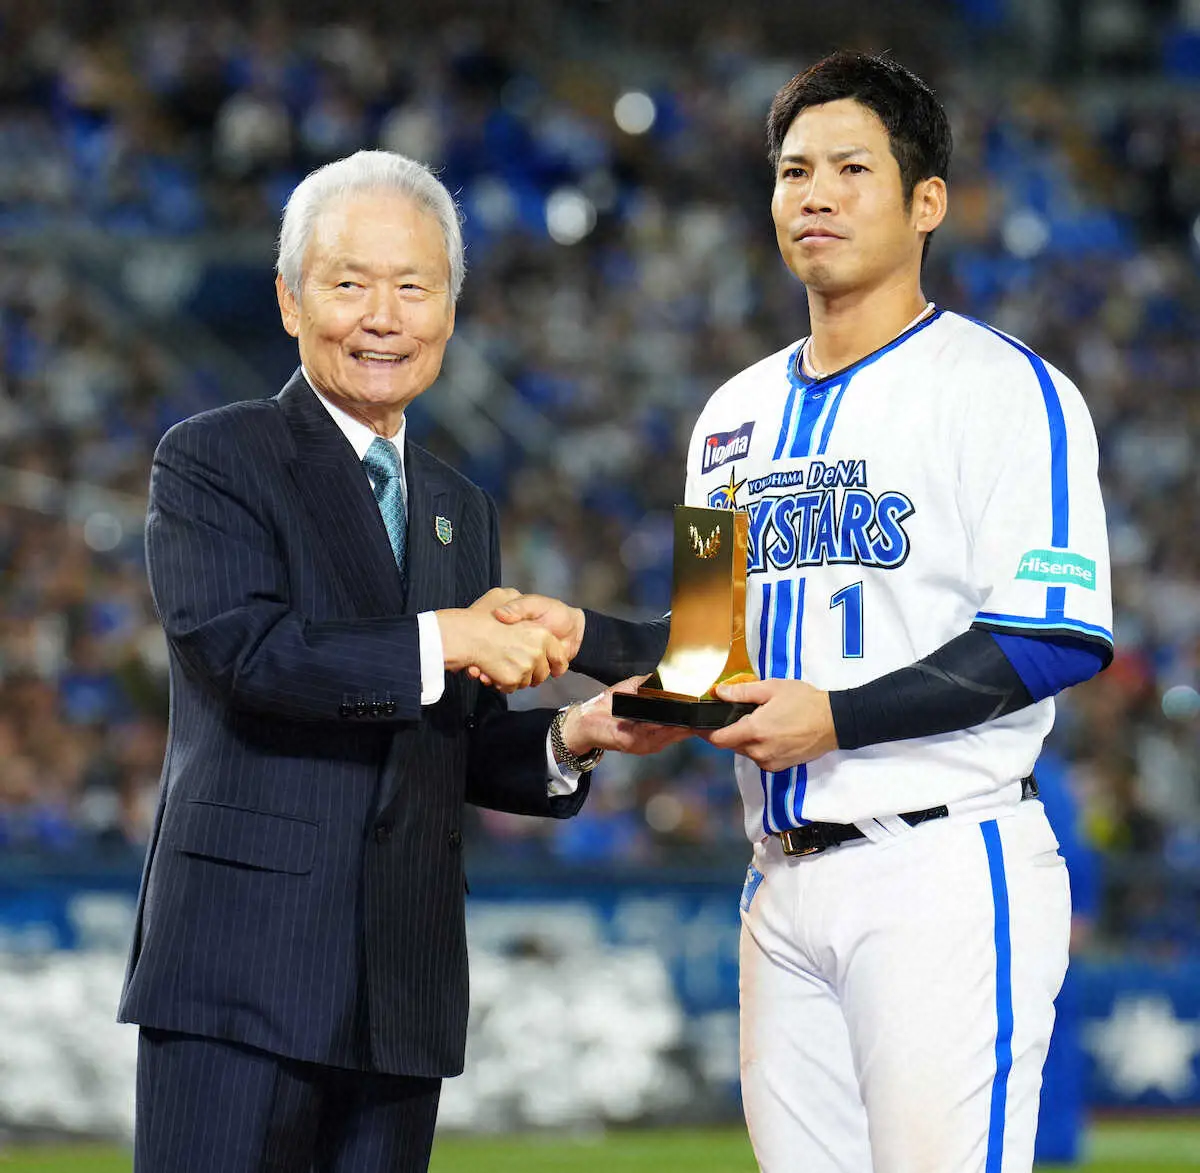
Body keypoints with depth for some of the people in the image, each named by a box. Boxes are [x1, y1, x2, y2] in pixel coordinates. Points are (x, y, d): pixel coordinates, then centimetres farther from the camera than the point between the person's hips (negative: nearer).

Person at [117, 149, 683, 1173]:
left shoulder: (461, 510, 20)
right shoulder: (214, 461, 0)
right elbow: (242, 649, -16)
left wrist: (569, 740, 1)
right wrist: (442, 641, -19)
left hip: (405, 991, 6)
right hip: (243, 965, -6)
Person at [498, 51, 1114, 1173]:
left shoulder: (1004, 387, -4)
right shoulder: (737, 414, 19)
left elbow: (1057, 641, -13)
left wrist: (836, 718, -19)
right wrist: (586, 636, 6)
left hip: (942, 870, -7)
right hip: (783, 883, 7)